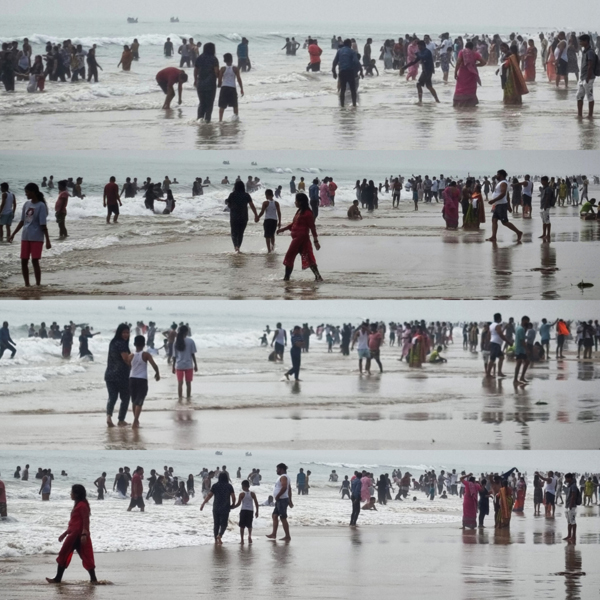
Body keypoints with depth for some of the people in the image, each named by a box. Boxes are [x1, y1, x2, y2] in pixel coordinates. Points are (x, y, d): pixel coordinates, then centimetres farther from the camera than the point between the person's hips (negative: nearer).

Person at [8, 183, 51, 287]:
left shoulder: (41, 206, -10)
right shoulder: (27, 204, 9)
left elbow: (43, 225, -12)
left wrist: (47, 240, -14)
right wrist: (13, 234, 17)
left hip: (36, 238, -7)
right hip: (25, 237, 7)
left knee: (35, 261, -7)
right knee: (24, 261, 6)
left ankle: (38, 285, 0)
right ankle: (27, 285, 16)